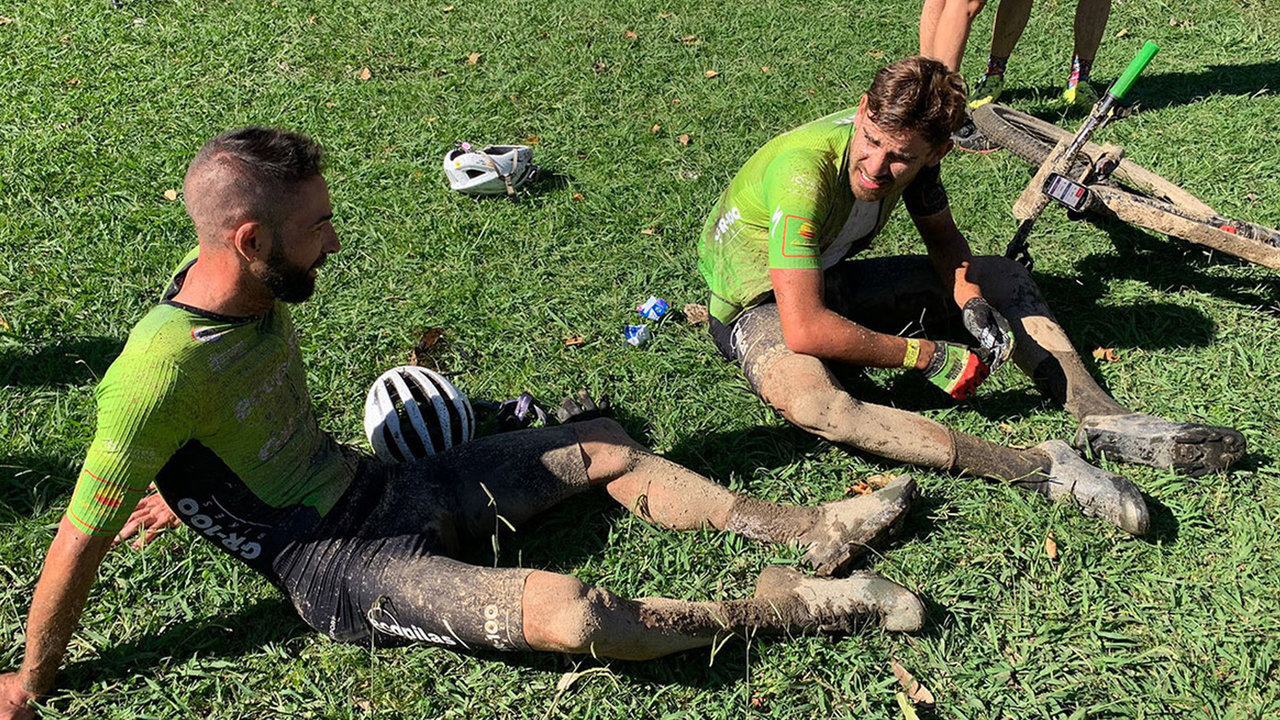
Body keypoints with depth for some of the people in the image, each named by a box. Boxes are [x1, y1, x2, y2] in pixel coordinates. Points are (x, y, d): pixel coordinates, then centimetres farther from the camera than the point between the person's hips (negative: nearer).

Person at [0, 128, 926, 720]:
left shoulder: (251, 290, -4)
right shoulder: (160, 373, -28)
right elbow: (82, 539, -17)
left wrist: (188, 484, 28)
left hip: (379, 484, 8)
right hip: (336, 564, -8)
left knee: (606, 446, 5)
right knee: (573, 616, -28)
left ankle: (805, 531, 14)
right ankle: (772, 608, -6)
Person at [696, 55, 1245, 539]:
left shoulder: (918, 150, -13)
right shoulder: (803, 173, -33)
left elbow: (943, 238, 5)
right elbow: (804, 330, -37)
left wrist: (972, 304, -16)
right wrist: (930, 357, -28)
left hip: (833, 279, 7)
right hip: (761, 304, -7)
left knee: (1003, 277, 2)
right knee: (807, 398, -41)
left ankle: (1103, 419, -13)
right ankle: (1035, 467, -42)